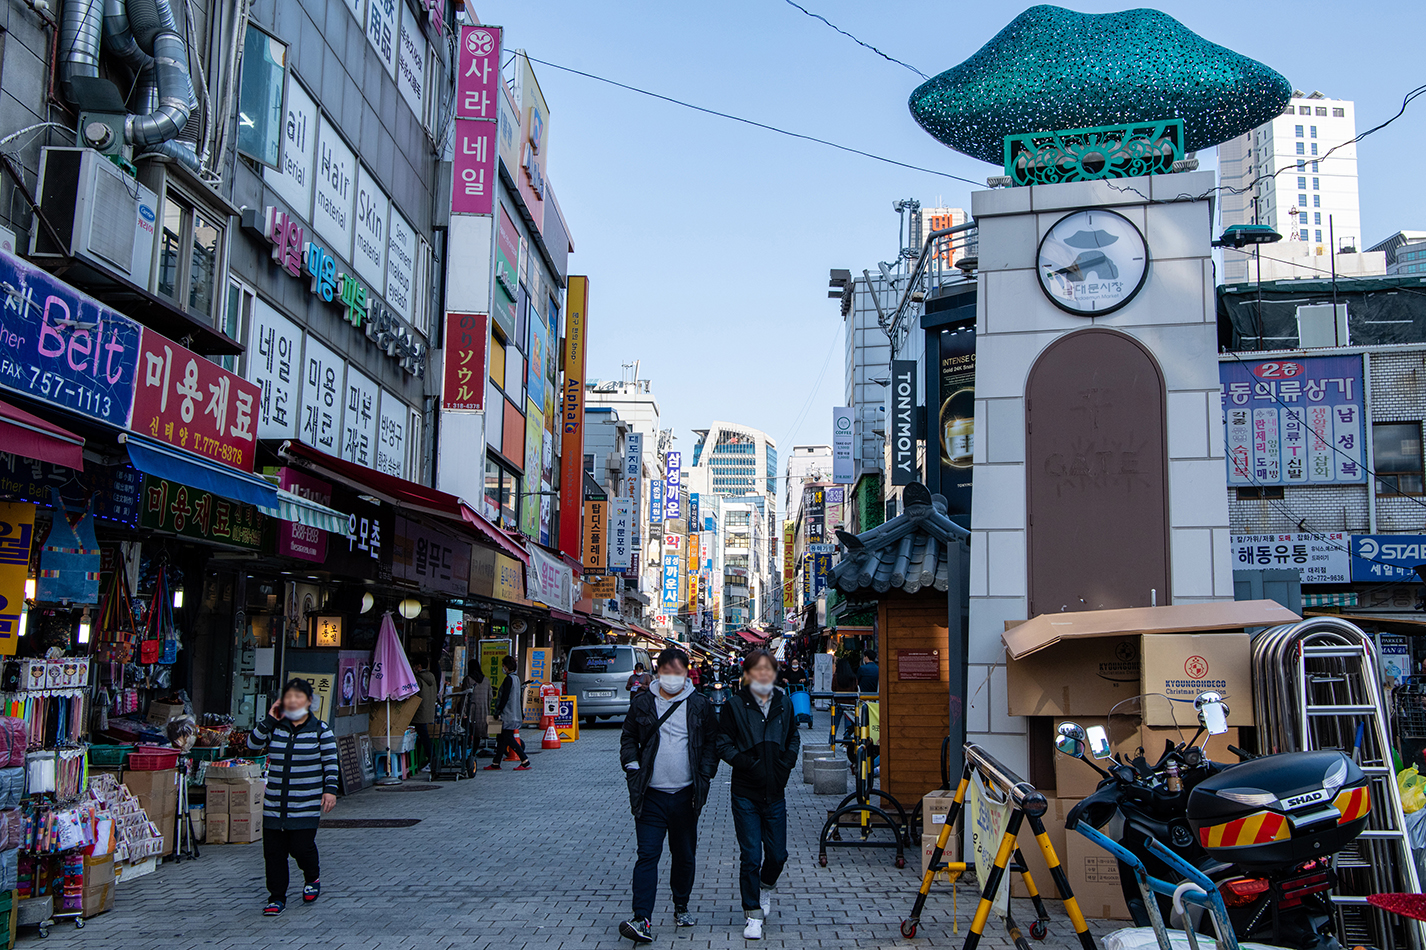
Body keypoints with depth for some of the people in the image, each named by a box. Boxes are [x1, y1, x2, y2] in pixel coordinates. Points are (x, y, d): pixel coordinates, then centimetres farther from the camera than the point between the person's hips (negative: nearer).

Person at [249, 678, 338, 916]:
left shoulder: (320, 729, 0)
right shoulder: (275, 727, 8)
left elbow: (330, 762, -1)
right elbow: (253, 744, -1)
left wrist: (330, 789, -10)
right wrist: (269, 720, -6)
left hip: (306, 804, -3)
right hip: (274, 802, 3)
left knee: (301, 846, -7)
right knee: (273, 850, 2)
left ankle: (312, 878, 24)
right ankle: (277, 897, 15)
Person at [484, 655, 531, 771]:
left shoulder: (508, 679, -13)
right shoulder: (516, 678, 15)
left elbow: (504, 698, -18)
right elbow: (520, 698, 19)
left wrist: (498, 711, -12)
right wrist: (522, 715, 22)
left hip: (508, 714, -9)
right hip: (515, 714, 9)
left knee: (508, 738, -7)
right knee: (502, 738, 10)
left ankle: (525, 761, -9)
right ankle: (496, 764, 13)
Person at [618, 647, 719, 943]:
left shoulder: (699, 704, 3)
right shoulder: (642, 702, 3)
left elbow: (711, 742, 9)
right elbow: (628, 738, 12)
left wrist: (704, 778, 1)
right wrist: (632, 766, -2)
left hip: (685, 794, 1)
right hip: (651, 795, -1)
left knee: (685, 855, 12)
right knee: (647, 855, -8)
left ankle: (681, 908, 31)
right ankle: (642, 920, -10)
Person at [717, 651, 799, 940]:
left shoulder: (784, 704, 7)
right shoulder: (735, 705, -4)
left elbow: (794, 738, 19)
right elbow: (723, 743, -4)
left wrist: (787, 762, 2)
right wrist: (746, 762, -16)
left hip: (775, 793, 3)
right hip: (746, 795, -3)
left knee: (777, 854, 9)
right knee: (750, 856, -2)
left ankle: (766, 887, 40)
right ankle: (754, 915, 11)